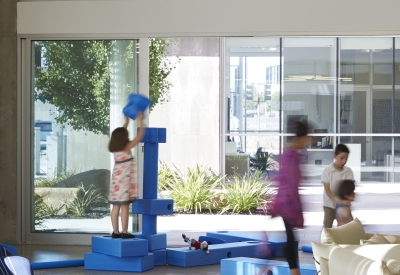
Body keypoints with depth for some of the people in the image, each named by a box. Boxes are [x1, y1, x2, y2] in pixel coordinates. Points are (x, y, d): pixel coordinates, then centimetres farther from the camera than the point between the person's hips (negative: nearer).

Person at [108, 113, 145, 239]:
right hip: (124, 180, -7)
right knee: (124, 206, -4)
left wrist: (126, 122, 32)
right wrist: (140, 121, 7)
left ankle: (115, 231, 11)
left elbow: (120, 134, 27)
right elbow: (140, 136, -3)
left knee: (116, 207, 8)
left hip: (116, 180, 7)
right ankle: (124, 232, -1)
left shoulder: (114, 148, 8)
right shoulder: (127, 147, -10)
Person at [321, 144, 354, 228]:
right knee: (327, 227, 3)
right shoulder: (327, 170, -10)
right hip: (329, 205, -2)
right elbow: (326, 188, -14)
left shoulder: (348, 171, -2)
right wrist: (334, 200, -30)